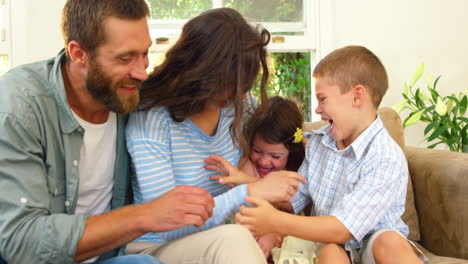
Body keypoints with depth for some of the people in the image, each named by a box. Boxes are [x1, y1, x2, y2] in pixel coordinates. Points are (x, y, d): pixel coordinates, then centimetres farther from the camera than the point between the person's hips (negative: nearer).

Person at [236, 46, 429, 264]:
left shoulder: (387, 160, -20)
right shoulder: (318, 142, 2)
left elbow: (342, 230, -25)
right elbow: (295, 198, 9)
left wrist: (275, 222, -29)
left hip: (372, 244, -4)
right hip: (329, 241, 4)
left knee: (390, 242, -36)